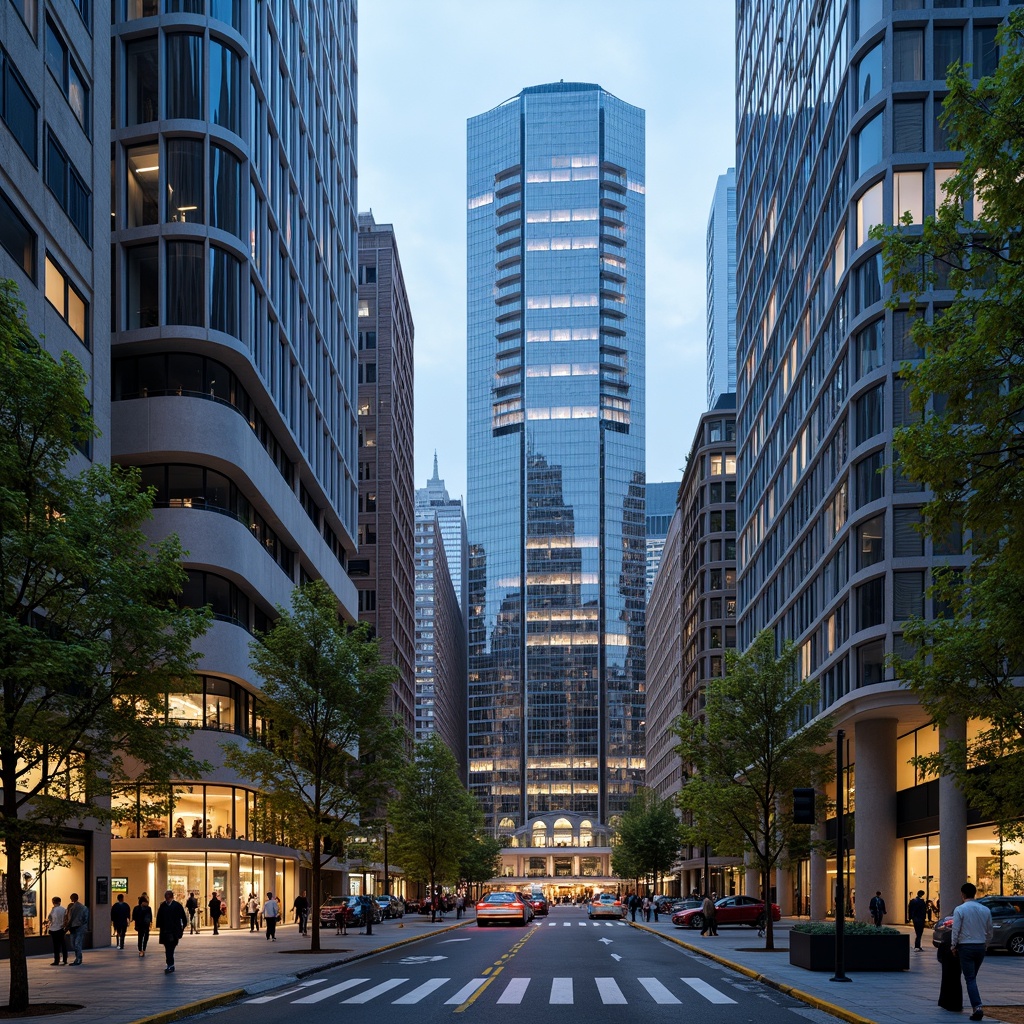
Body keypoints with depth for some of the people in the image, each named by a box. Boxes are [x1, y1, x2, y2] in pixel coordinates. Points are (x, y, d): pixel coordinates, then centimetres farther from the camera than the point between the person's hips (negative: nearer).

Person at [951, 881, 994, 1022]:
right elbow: (989, 931, 8)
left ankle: (977, 1007, -17)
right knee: (973, 977, 17)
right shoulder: (985, 910, 3)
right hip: (980, 947, 4)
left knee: (970, 979, -4)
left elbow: (956, 930, -10)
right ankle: (976, 1005, 18)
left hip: (966, 947, -4)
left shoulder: (960, 910, -10)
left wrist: (953, 946, 2)